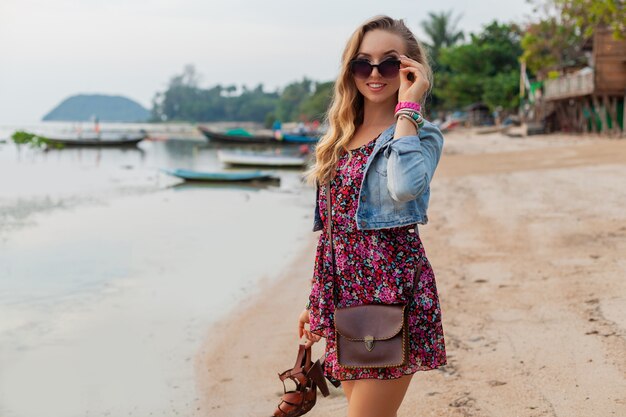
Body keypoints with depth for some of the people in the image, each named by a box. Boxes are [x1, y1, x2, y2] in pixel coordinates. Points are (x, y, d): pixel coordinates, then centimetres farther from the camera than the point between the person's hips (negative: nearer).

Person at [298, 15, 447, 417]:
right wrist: (316, 302, 18)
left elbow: (405, 186, -31)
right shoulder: (341, 137, 13)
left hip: (392, 291, -7)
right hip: (344, 293, 7)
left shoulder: (420, 133, -6)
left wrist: (408, 105, -20)